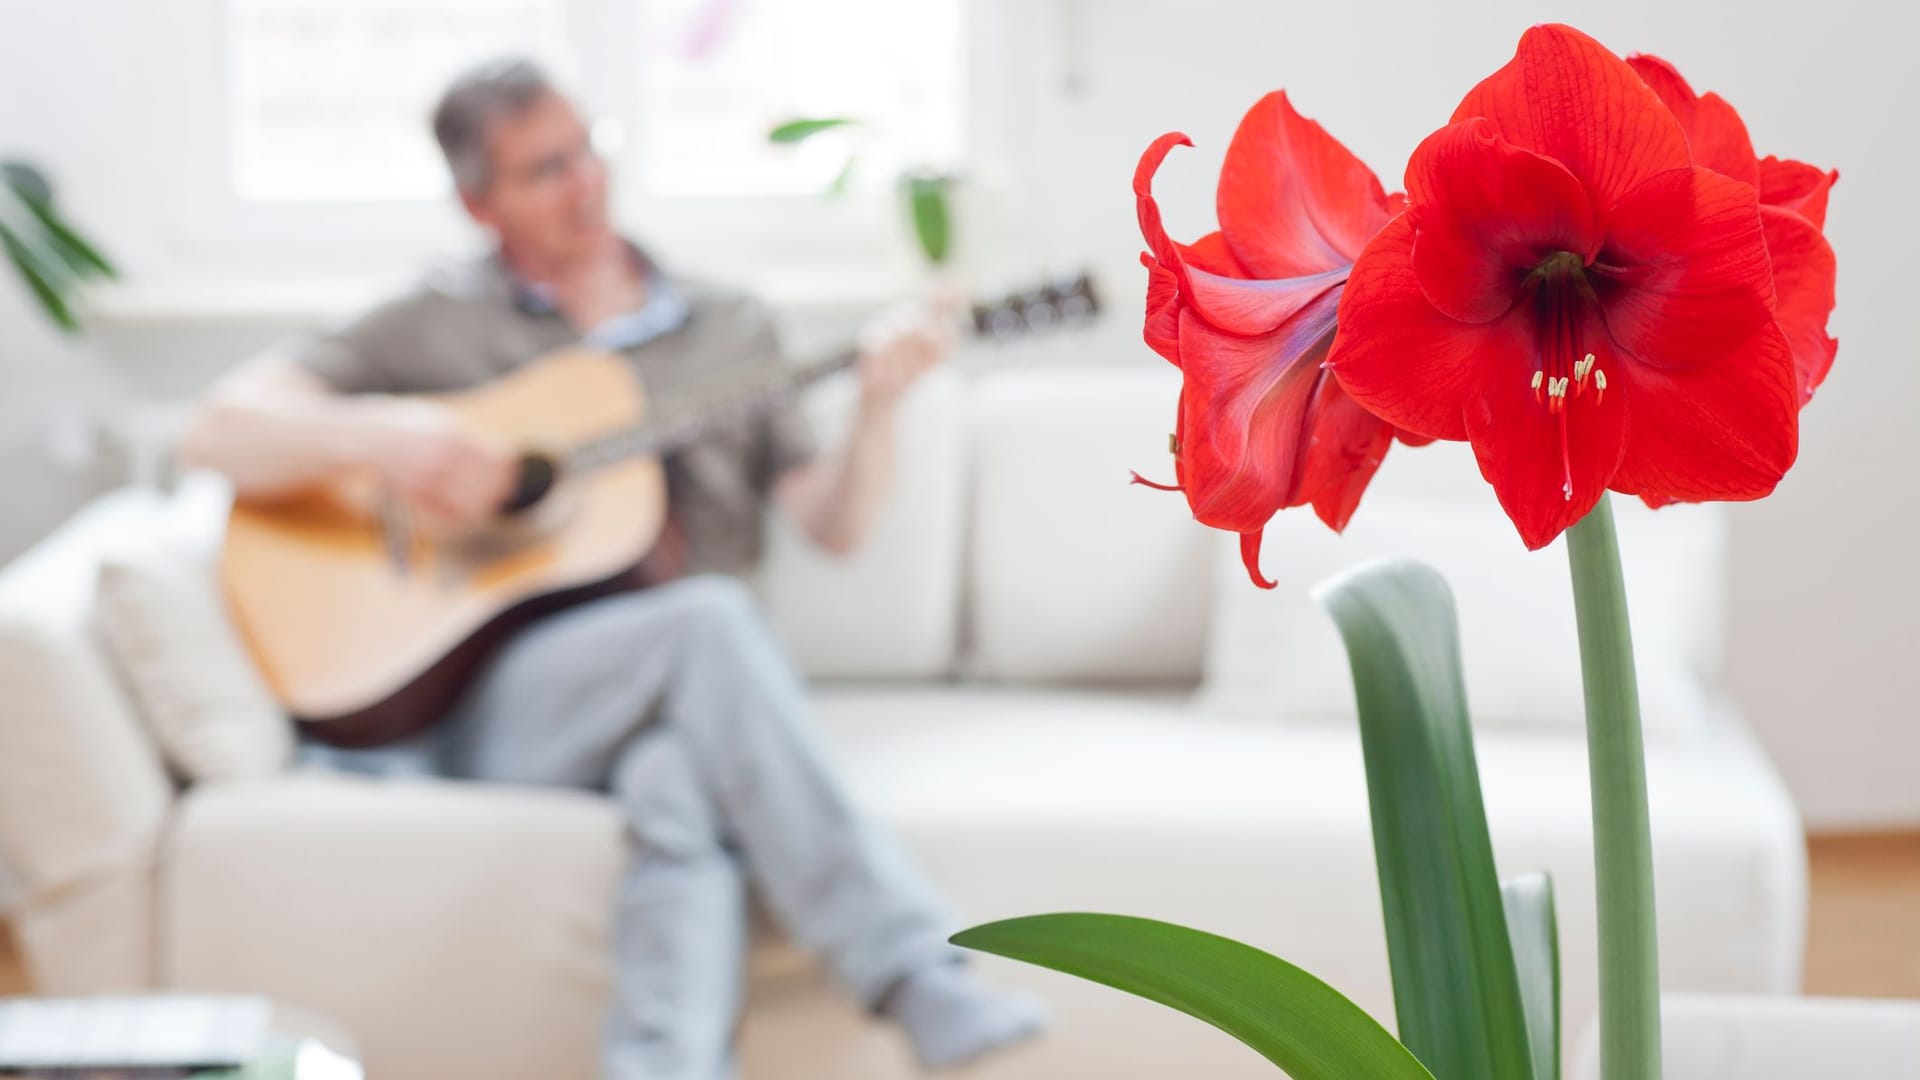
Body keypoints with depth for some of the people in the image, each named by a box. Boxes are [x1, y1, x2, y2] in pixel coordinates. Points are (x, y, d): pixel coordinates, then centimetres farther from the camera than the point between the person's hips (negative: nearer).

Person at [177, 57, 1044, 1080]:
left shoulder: (727, 326, 20)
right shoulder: (437, 324, 12)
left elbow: (833, 522, 13)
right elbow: (217, 431, 4)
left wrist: (877, 403, -7)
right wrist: (383, 436, -14)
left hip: (680, 697, 2)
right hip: (493, 699, -2)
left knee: (686, 783, -36)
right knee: (706, 620, -34)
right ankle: (919, 981, -41)